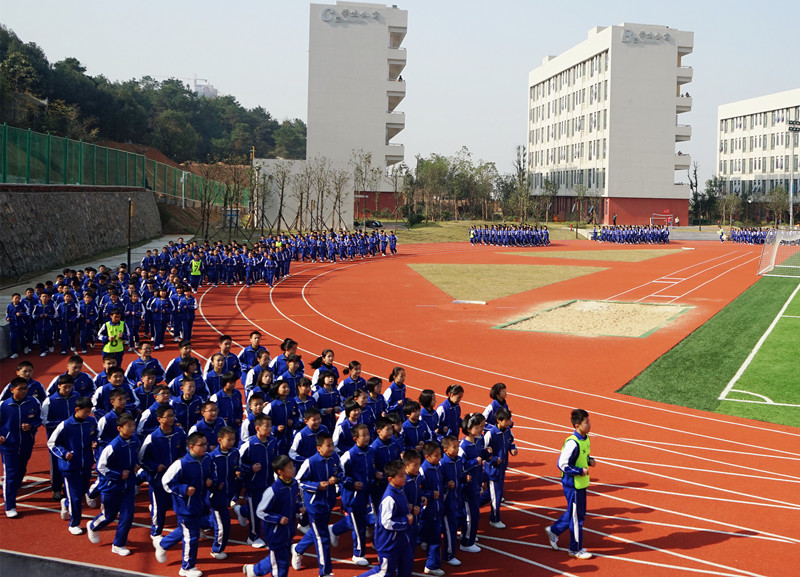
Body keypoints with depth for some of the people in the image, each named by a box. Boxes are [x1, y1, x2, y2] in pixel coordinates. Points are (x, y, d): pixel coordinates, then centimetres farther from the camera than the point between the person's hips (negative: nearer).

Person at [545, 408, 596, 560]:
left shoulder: (586, 439, 4)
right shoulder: (572, 443, -25)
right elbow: (563, 464, -25)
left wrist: (590, 460, 2)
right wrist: (580, 471, -21)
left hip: (581, 483, 9)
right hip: (572, 484, -9)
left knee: (576, 512, 20)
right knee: (576, 516, 2)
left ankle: (553, 530, 37)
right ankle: (575, 549, 16)